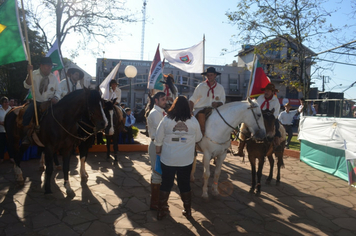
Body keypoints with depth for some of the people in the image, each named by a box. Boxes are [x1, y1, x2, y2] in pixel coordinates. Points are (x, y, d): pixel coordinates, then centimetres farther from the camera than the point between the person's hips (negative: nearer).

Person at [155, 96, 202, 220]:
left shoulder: (166, 120, -10)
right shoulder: (193, 121, -8)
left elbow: (158, 139, -3)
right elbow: (198, 138, 5)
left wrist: (158, 151, 12)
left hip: (168, 159, 0)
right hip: (186, 160, 1)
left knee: (166, 184, 14)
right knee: (185, 184, 16)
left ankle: (161, 211, 26)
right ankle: (188, 211, 30)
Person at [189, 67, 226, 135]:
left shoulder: (220, 88, 10)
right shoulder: (200, 86, 5)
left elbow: (222, 102, 9)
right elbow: (192, 100, 6)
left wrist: (217, 104, -14)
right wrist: (190, 112, -7)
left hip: (213, 109, 3)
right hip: (199, 109, -3)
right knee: (201, 115, -35)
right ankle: (203, 134, -30)